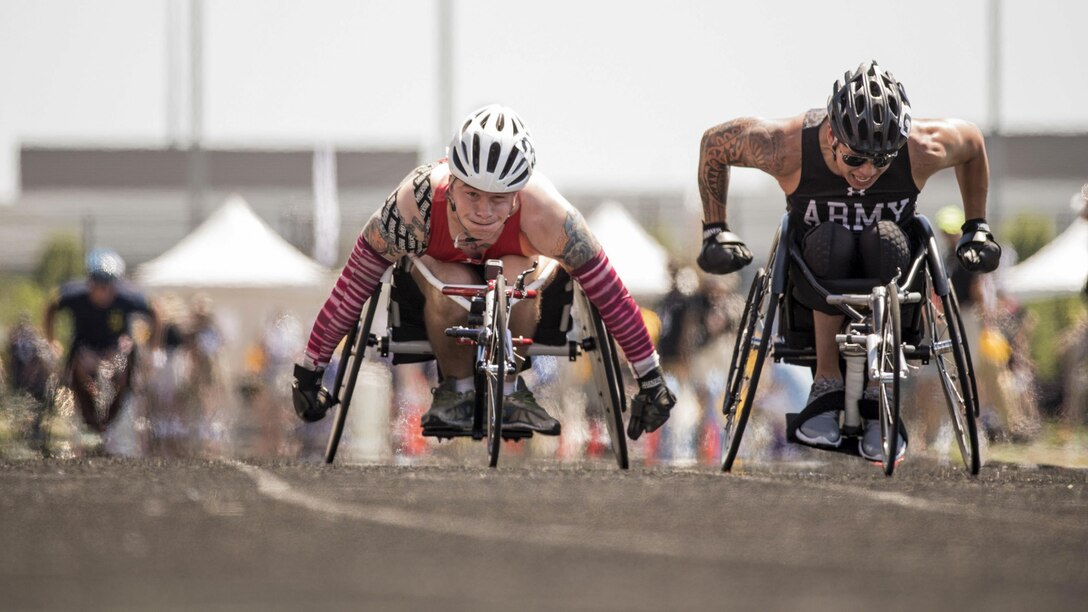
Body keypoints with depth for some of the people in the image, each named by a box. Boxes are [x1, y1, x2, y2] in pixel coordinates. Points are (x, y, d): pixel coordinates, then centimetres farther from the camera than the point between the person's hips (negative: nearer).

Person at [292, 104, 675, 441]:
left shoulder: (543, 213, -39)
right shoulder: (415, 206, -39)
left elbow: (609, 290, -29)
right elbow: (352, 285, -29)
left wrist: (650, 379, -21)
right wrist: (309, 370, -24)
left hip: (518, 259, 0)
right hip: (438, 260, 0)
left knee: (516, 279, -35)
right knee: (450, 288, -35)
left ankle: (507, 387, -10)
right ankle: (455, 389, -8)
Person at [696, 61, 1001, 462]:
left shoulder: (923, 150, -26)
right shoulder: (789, 147, -29)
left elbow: (972, 142, -2)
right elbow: (714, 143, -10)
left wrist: (976, 229, 3)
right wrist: (715, 231, -9)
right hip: (815, 262, -1)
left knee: (884, 244, -37)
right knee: (832, 245, -38)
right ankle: (827, 383, -24)